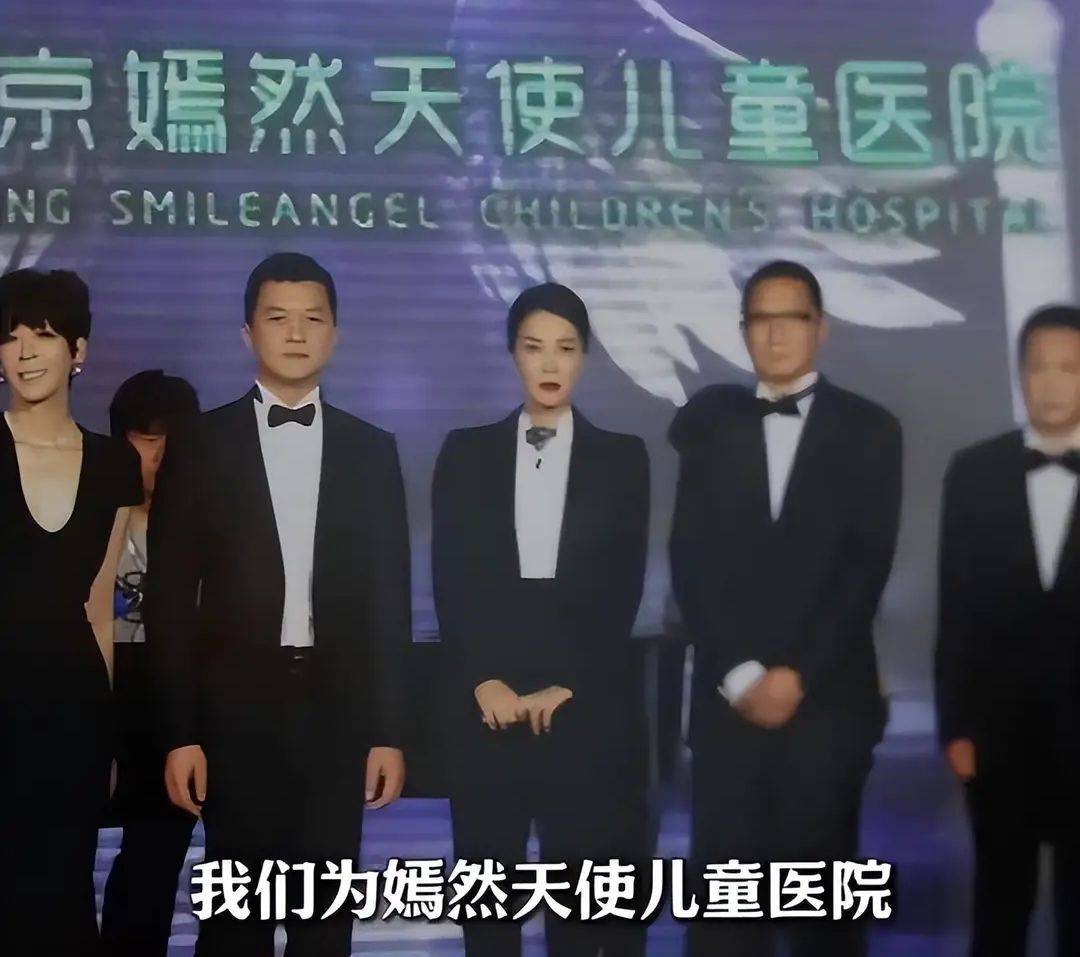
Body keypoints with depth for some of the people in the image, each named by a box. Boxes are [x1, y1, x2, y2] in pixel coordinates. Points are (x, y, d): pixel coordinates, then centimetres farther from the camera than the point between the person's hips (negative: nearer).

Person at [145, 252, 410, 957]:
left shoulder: (372, 450, 7)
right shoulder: (199, 444, 2)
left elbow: (388, 598, 6)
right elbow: (171, 597, 0)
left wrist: (389, 732, 1)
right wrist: (180, 732, -6)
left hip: (338, 708, 2)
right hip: (235, 707, -1)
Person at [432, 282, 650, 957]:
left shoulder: (622, 457, 7)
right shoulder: (467, 453, 8)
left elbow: (624, 588, 1)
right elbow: (451, 581, 3)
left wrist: (567, 686, -7)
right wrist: (485, 680, -8)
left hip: (588, 703, 0)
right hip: (487, 699, 1)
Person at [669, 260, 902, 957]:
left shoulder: (870, 429, 6)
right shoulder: (708, 424, 9)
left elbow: (867, 565, -2)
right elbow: (692, 561, 2)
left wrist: (799, 674, -10)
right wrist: (740, 674, -7)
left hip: (829, 699, -1)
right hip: (729, 698, 1)